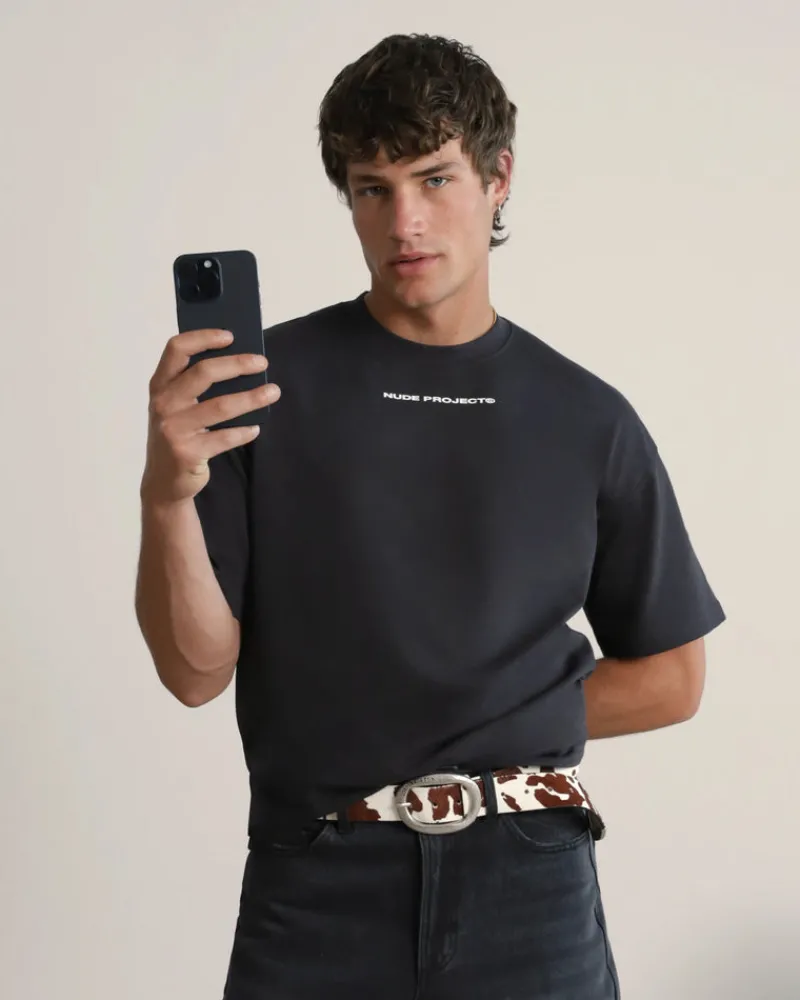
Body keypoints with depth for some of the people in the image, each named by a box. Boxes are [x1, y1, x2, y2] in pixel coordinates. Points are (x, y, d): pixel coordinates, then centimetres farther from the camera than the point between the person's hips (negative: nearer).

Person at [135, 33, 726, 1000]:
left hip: (530, 881, 1)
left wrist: (499, 724, -1)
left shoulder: (588, 420, 1)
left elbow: (669, 679, 8)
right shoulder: (271, 382, -3)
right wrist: (167, 493, -22)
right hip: (319, 888, -1)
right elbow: (198, 669, -7)